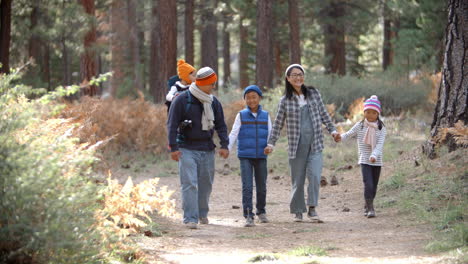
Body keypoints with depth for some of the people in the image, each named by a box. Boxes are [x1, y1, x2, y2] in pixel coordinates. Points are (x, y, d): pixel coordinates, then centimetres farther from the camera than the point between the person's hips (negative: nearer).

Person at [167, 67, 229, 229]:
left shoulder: (213, 102, 9)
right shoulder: (182, 100, -7)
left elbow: (221, 125, 12)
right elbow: (172, 124, -7)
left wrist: (224, 145, -1)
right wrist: (174, 147, -15)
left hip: (207, 149, 5)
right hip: (187, 149, -5)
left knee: (206, 184, 10)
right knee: (189, 184, -12)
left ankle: (203, 214, 28)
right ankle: (190, 219, -14)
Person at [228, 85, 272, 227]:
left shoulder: (265, 116, 5)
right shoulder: (241, 116, 2)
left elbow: (270, 134, 2)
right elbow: (233, 134, -3)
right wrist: (227, 149, -14)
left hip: (261, 157, 2)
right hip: (245, 157, -2)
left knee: (261, 186, 11)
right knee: (247, 187, -10)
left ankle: (261, 212, 29)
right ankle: (248, 216, -11)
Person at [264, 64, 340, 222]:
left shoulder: (313, 94, 8)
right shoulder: (285, 101, 4)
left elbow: (324, 115, 14)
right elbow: (278, 124, 7)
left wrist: (332, 130, 4)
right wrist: (271, 143, 0)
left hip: (315, 143, 1)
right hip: (296, 145, -1)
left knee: (314, 175, -14)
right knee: (298, 179, 2)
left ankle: (312, 208, -8)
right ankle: (298, 211, 14)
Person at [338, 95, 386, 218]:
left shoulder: (381, 128, -2)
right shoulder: (360, 126, 0)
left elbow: (380, 144, -13)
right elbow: (349, 134, -9)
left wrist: (374, 155, -30)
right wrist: (340, 137, -32)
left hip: (376, 161, 2)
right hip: (364, 160, -2)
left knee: (374, 187, 10)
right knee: (368, 185, -16)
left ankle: (367, 207, 28)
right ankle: (370, 209, -14)